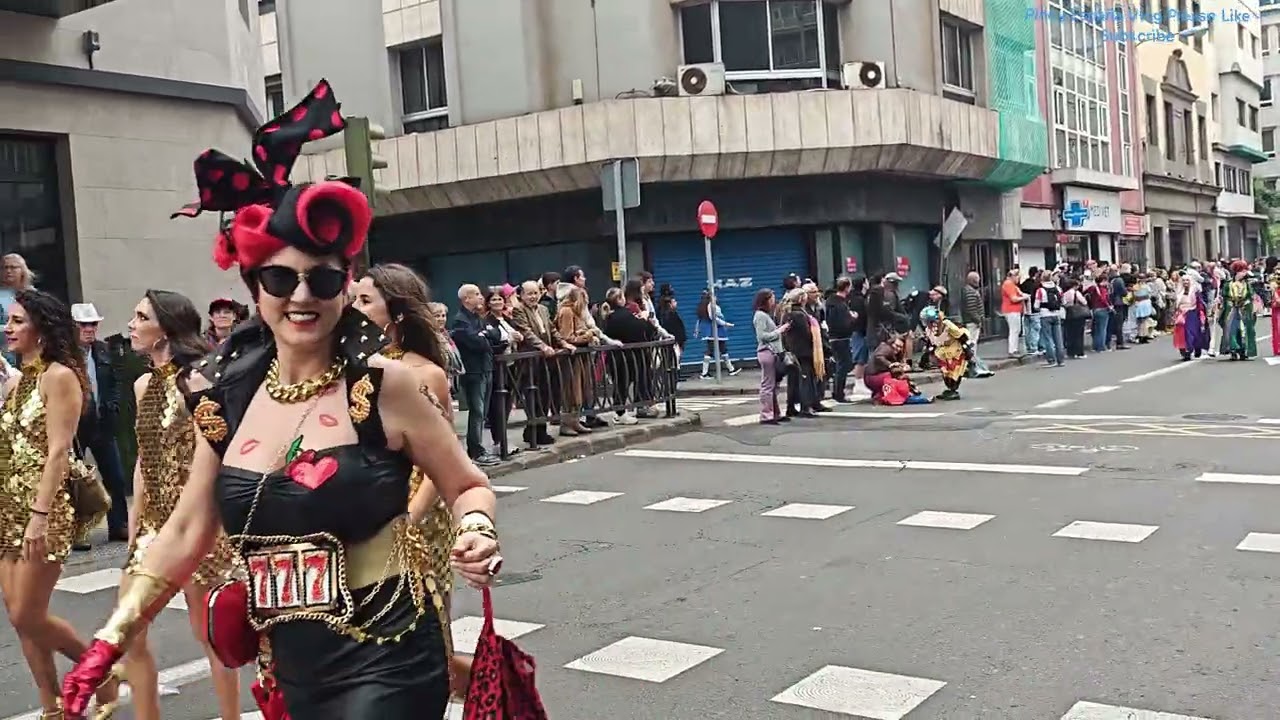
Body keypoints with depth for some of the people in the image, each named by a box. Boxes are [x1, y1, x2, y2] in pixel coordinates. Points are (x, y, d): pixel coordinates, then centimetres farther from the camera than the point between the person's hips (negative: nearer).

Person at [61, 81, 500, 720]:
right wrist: (113, 637, 5)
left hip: (383, 667, -4)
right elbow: (187, 531, 8)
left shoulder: (382, 386, -11)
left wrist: (476, 533, -21)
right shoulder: (229, 395, 1)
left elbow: (467, 486, -1)